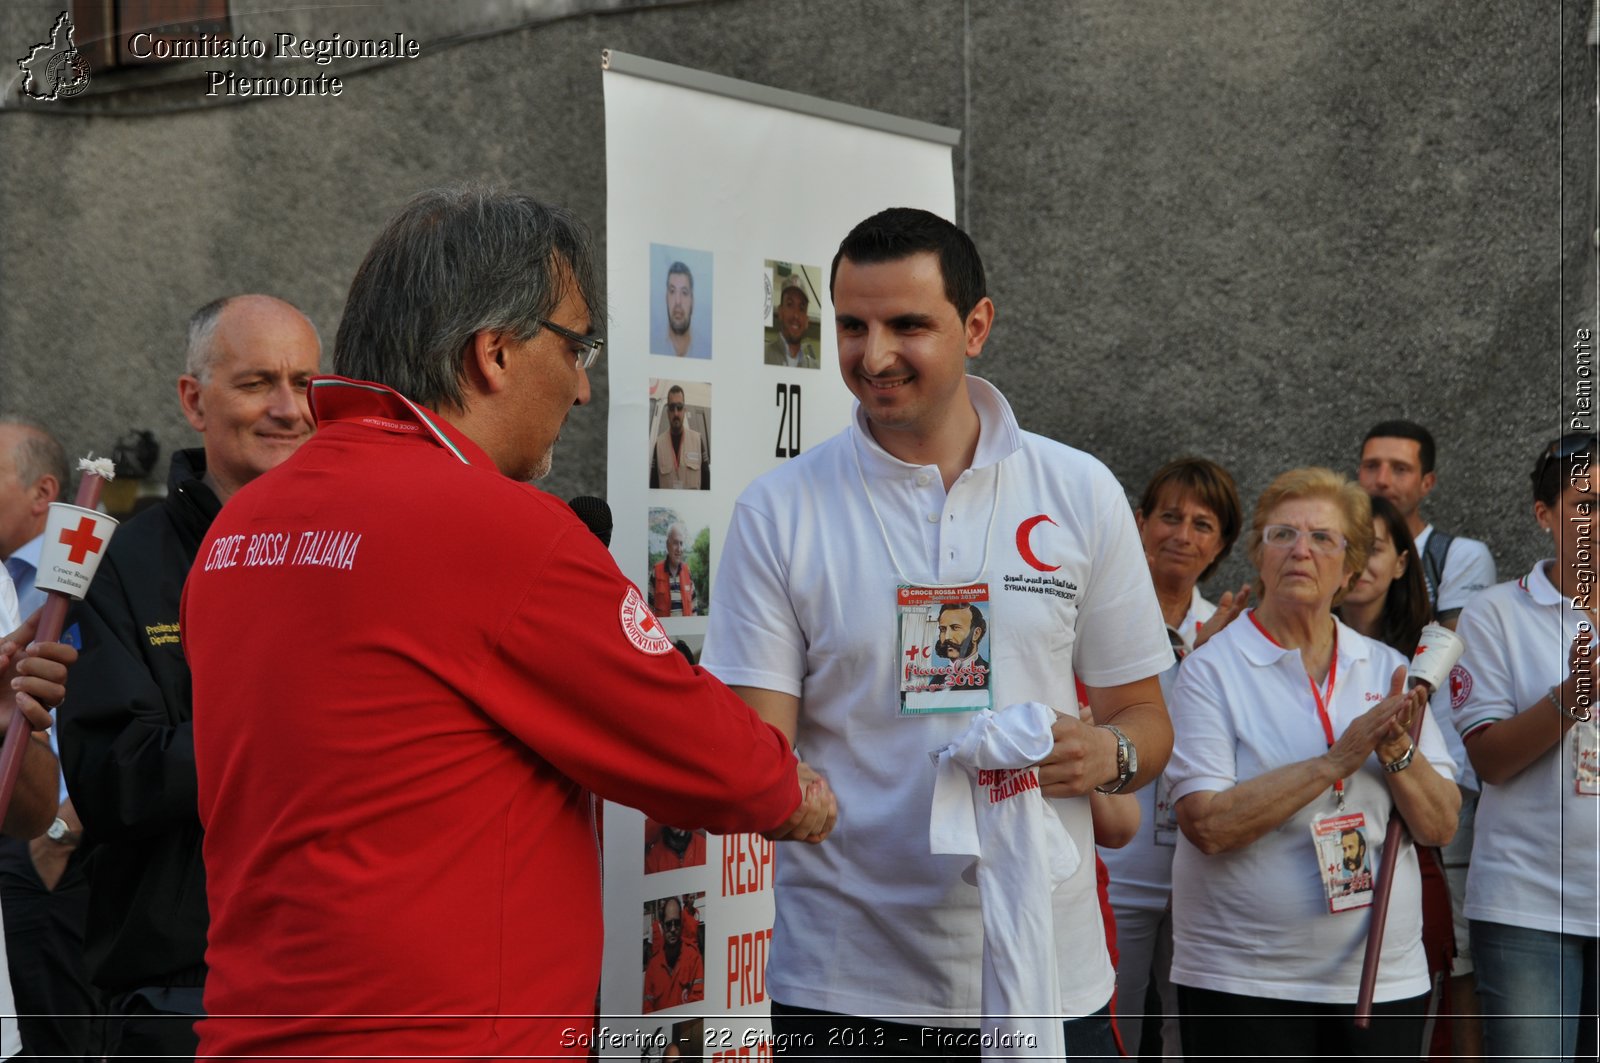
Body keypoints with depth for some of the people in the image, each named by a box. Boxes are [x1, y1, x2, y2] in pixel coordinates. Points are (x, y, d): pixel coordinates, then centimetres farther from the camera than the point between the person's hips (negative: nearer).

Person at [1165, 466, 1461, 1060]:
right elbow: (1208, 825, -17)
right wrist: (1338, 759, -19)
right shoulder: (1212, 669, -6)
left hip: (1385, 979, 4)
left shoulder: (1386, 670, 8)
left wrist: (1397, 750, -14)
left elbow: (1441, 826, 4)